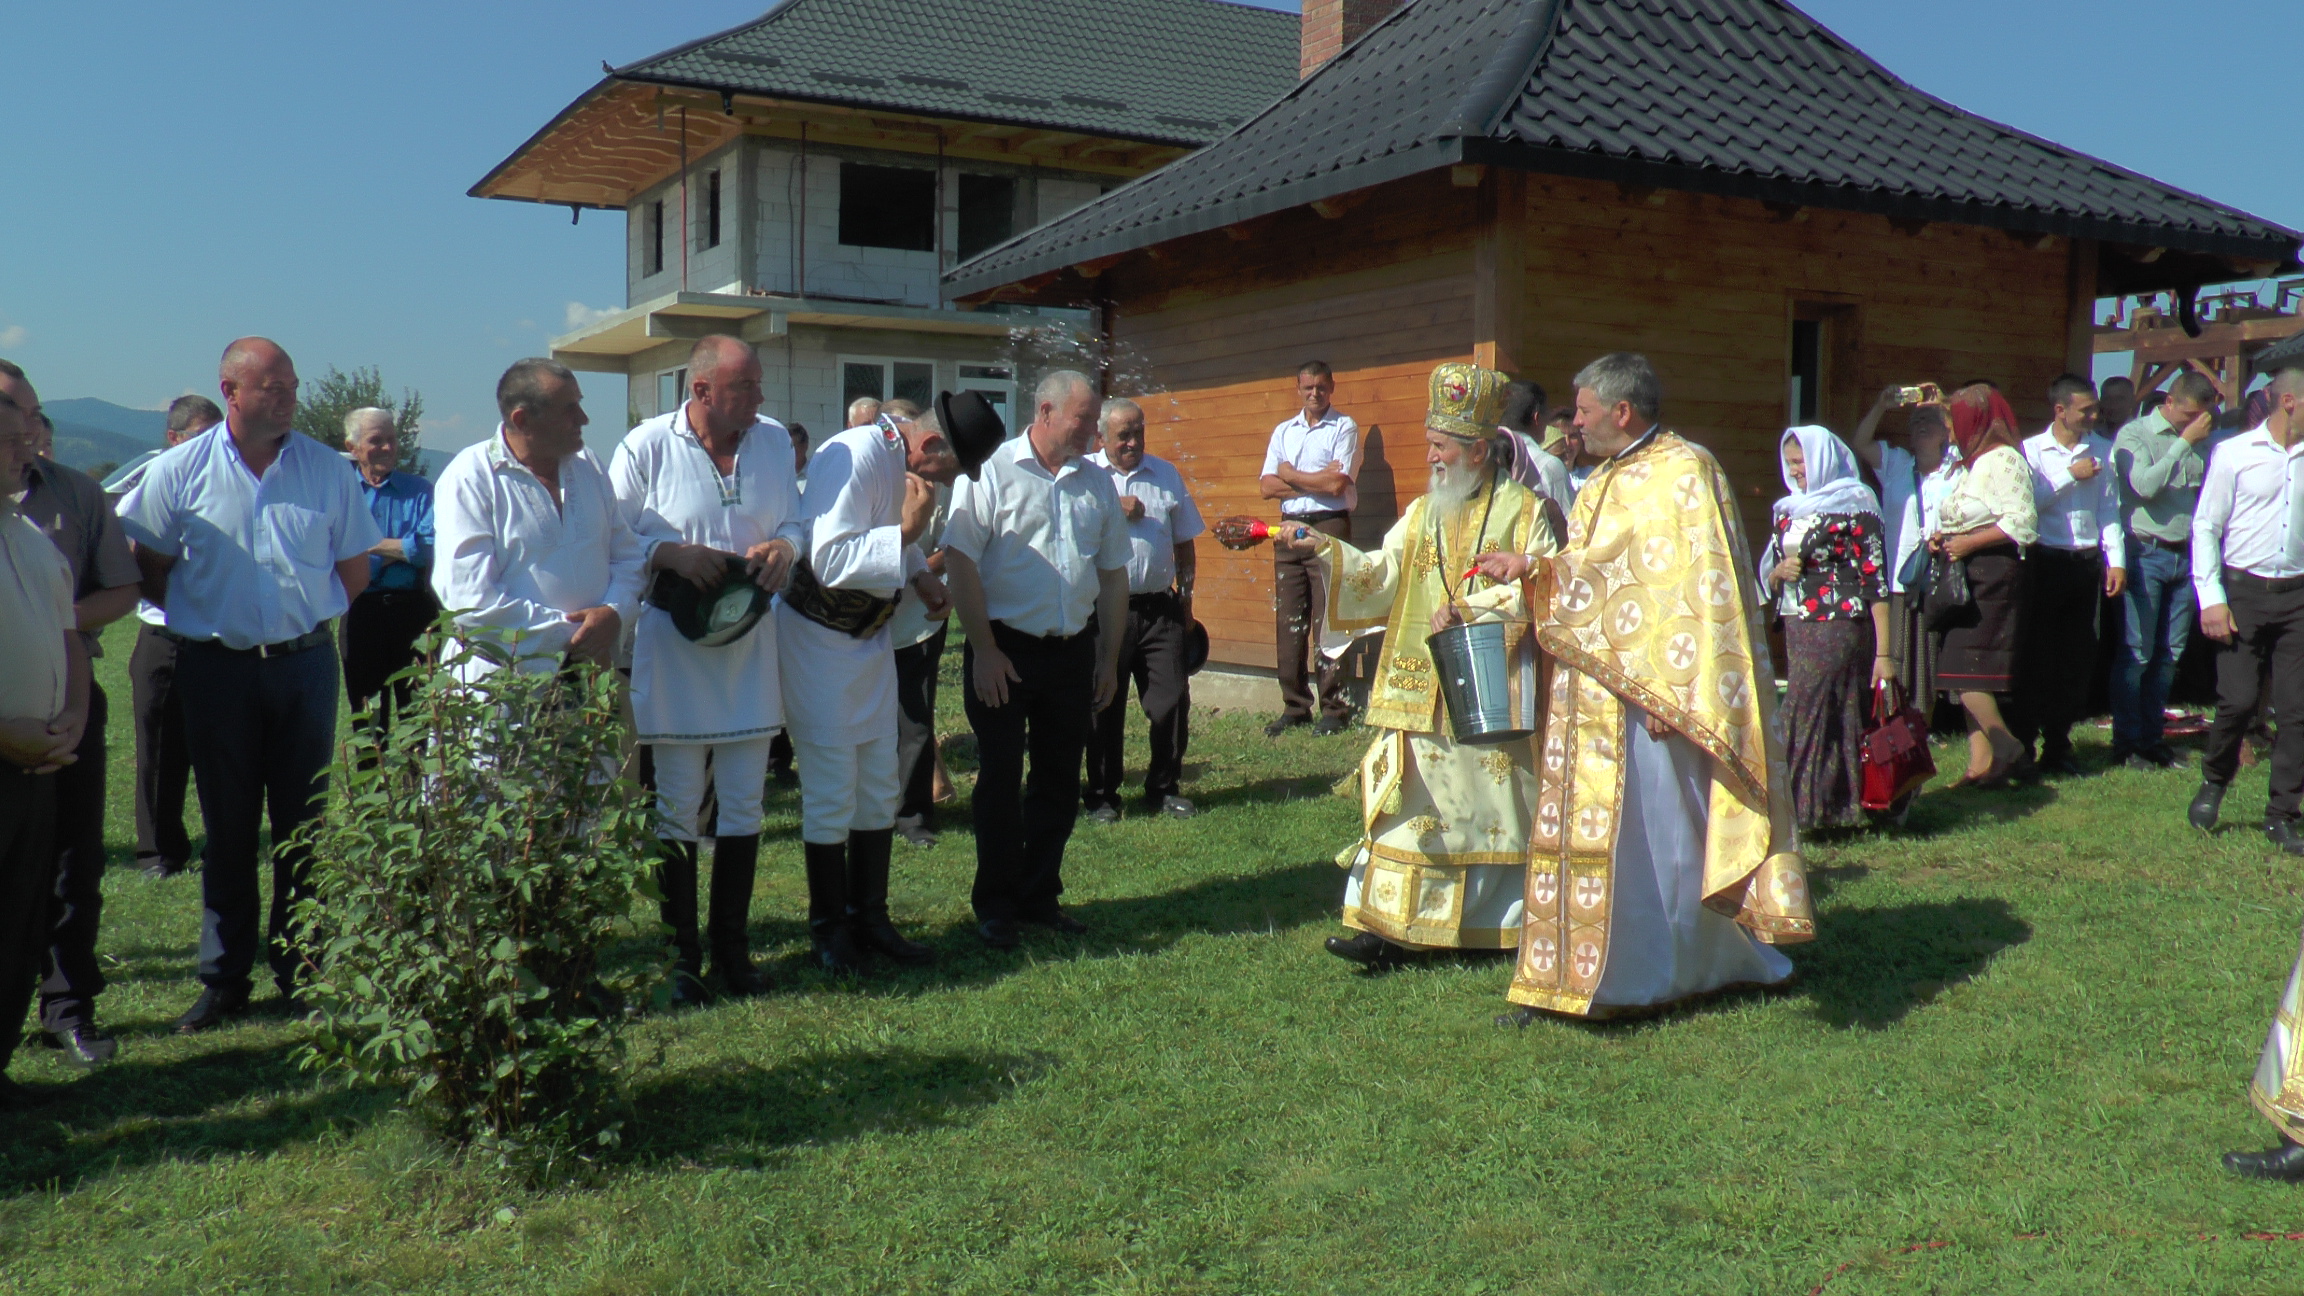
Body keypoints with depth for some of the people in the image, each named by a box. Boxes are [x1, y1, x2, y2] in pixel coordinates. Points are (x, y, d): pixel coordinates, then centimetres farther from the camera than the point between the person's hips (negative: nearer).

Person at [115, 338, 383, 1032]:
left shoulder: (328, 469, 2)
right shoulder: (181, 471, 0)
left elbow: (355, 570, 9)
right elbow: (148, 571, 6)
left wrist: (307, 612, 3)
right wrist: (200, 612, 0)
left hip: (305, 663, 1)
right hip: (217, 668, 0)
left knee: (304, 823, 5)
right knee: (227, 826, 7)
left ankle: (301, 970, 15)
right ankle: (223, 978, 15)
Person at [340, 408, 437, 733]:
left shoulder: (420, 490, 7)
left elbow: (431, 548, -9)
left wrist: (372, 546, -8)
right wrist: (402, 550, -9)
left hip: (414, 611, 0)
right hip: (362, 613, 0)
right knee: (367, 715, 9)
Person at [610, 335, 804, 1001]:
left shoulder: (774, 440, 4)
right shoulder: (646, 446, -8)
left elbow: (796, 522, 13)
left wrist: (784, 546, -9)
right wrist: (673, 553, -21)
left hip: (751, 646, 4)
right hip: (673, 646, -4)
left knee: (743, 806, 10)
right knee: (677, 810, 4)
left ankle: (731, 947, 23)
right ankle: (680, 954, 17)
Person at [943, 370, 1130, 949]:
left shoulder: (1098, 483, 11)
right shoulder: (992, 471, -5)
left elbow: (1113, 574, 16)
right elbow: (960, 563, -10)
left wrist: (1109, 658, 12)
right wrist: (984, 651, -13)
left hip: (1073, 653, 5)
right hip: (1005, 651, -5)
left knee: (1059, 782, 10)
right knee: (1000, 782, 2)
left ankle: (1039, 896, 24)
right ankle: (995, 906, 14)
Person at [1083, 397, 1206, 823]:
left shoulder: (1166, 475, 15)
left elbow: (1184, 543, 18)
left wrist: (1186, 598, 14)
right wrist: (1114, 511, -13)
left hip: (1160, 610, 3)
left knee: (1172, 702, 2)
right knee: (1104, 707, 4)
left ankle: (1163, 790, 17)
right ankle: (1102, 796, 15)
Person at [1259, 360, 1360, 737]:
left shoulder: (1344, 427, 1)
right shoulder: (1283, 431, 16)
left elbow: (1337, 484, -12)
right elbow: (1267, 486, 5)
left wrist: (1291, 475, -1)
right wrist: (1316, 481, -6)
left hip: (1328, 526, -5)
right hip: (1289, 527, 5)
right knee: (1288, 621, 4)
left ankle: (1334, 708, -2)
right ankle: (1295, 705, 11)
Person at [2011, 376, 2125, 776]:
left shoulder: (2102, 450, 11)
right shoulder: (2032, 450, 1)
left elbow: (2110, 509, 12)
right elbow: (2028, 501, -14)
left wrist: (2116, 560, 5)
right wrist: (2071, 475, -10)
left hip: (2088, 563, 4)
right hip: (2046, 561, -4)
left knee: (2078, 657, 6)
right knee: (2035, 655, -1)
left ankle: (2057, 745, 16)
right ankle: (2021, 745, 7)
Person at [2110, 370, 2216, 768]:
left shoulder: (2200, 442, 13)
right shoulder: (2134, 435, -1)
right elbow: (2146, 485, -17)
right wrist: (2185, 441, -13)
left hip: (2187, 555, 5)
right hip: (2147, 554, -5)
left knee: (2170, 654, 8)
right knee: (2137, 653, -4)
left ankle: (2152, 737, 16)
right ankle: (2127, 742, 2)